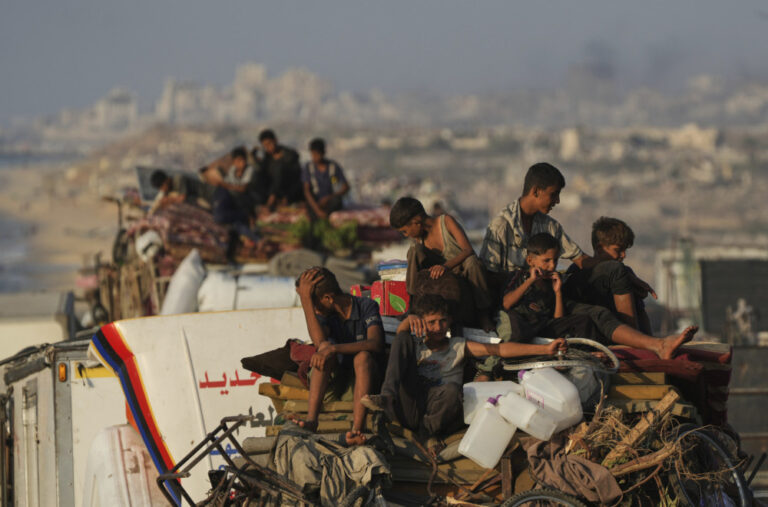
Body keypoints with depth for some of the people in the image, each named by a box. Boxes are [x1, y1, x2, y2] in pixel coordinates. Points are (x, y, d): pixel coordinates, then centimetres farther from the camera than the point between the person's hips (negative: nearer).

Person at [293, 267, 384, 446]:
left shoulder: (366, 306, -7)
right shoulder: (324, 315, 3)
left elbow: (375, 344, -26)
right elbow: (319, 341, -20)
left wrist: (334, 348, -37)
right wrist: (305, 298, -21)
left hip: (364, 380, -3)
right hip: (338, 383, 3)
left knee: (363, 356, -33)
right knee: (324, 349, -24)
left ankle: (357, 428, -50)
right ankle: (311, 419, -38)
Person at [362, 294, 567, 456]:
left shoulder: (458, 347, 16)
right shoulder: (416, 344, 21)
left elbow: (499, 349, 6)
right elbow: (402, 332, -3)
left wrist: (545, 349, -5)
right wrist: (410, 320, -30)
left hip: (437, 412, -1)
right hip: (409, 410, 1)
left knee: (452, 390, -39)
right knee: (402, 339, -6)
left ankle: (430, 430, -8)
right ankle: (388, 397, -29)